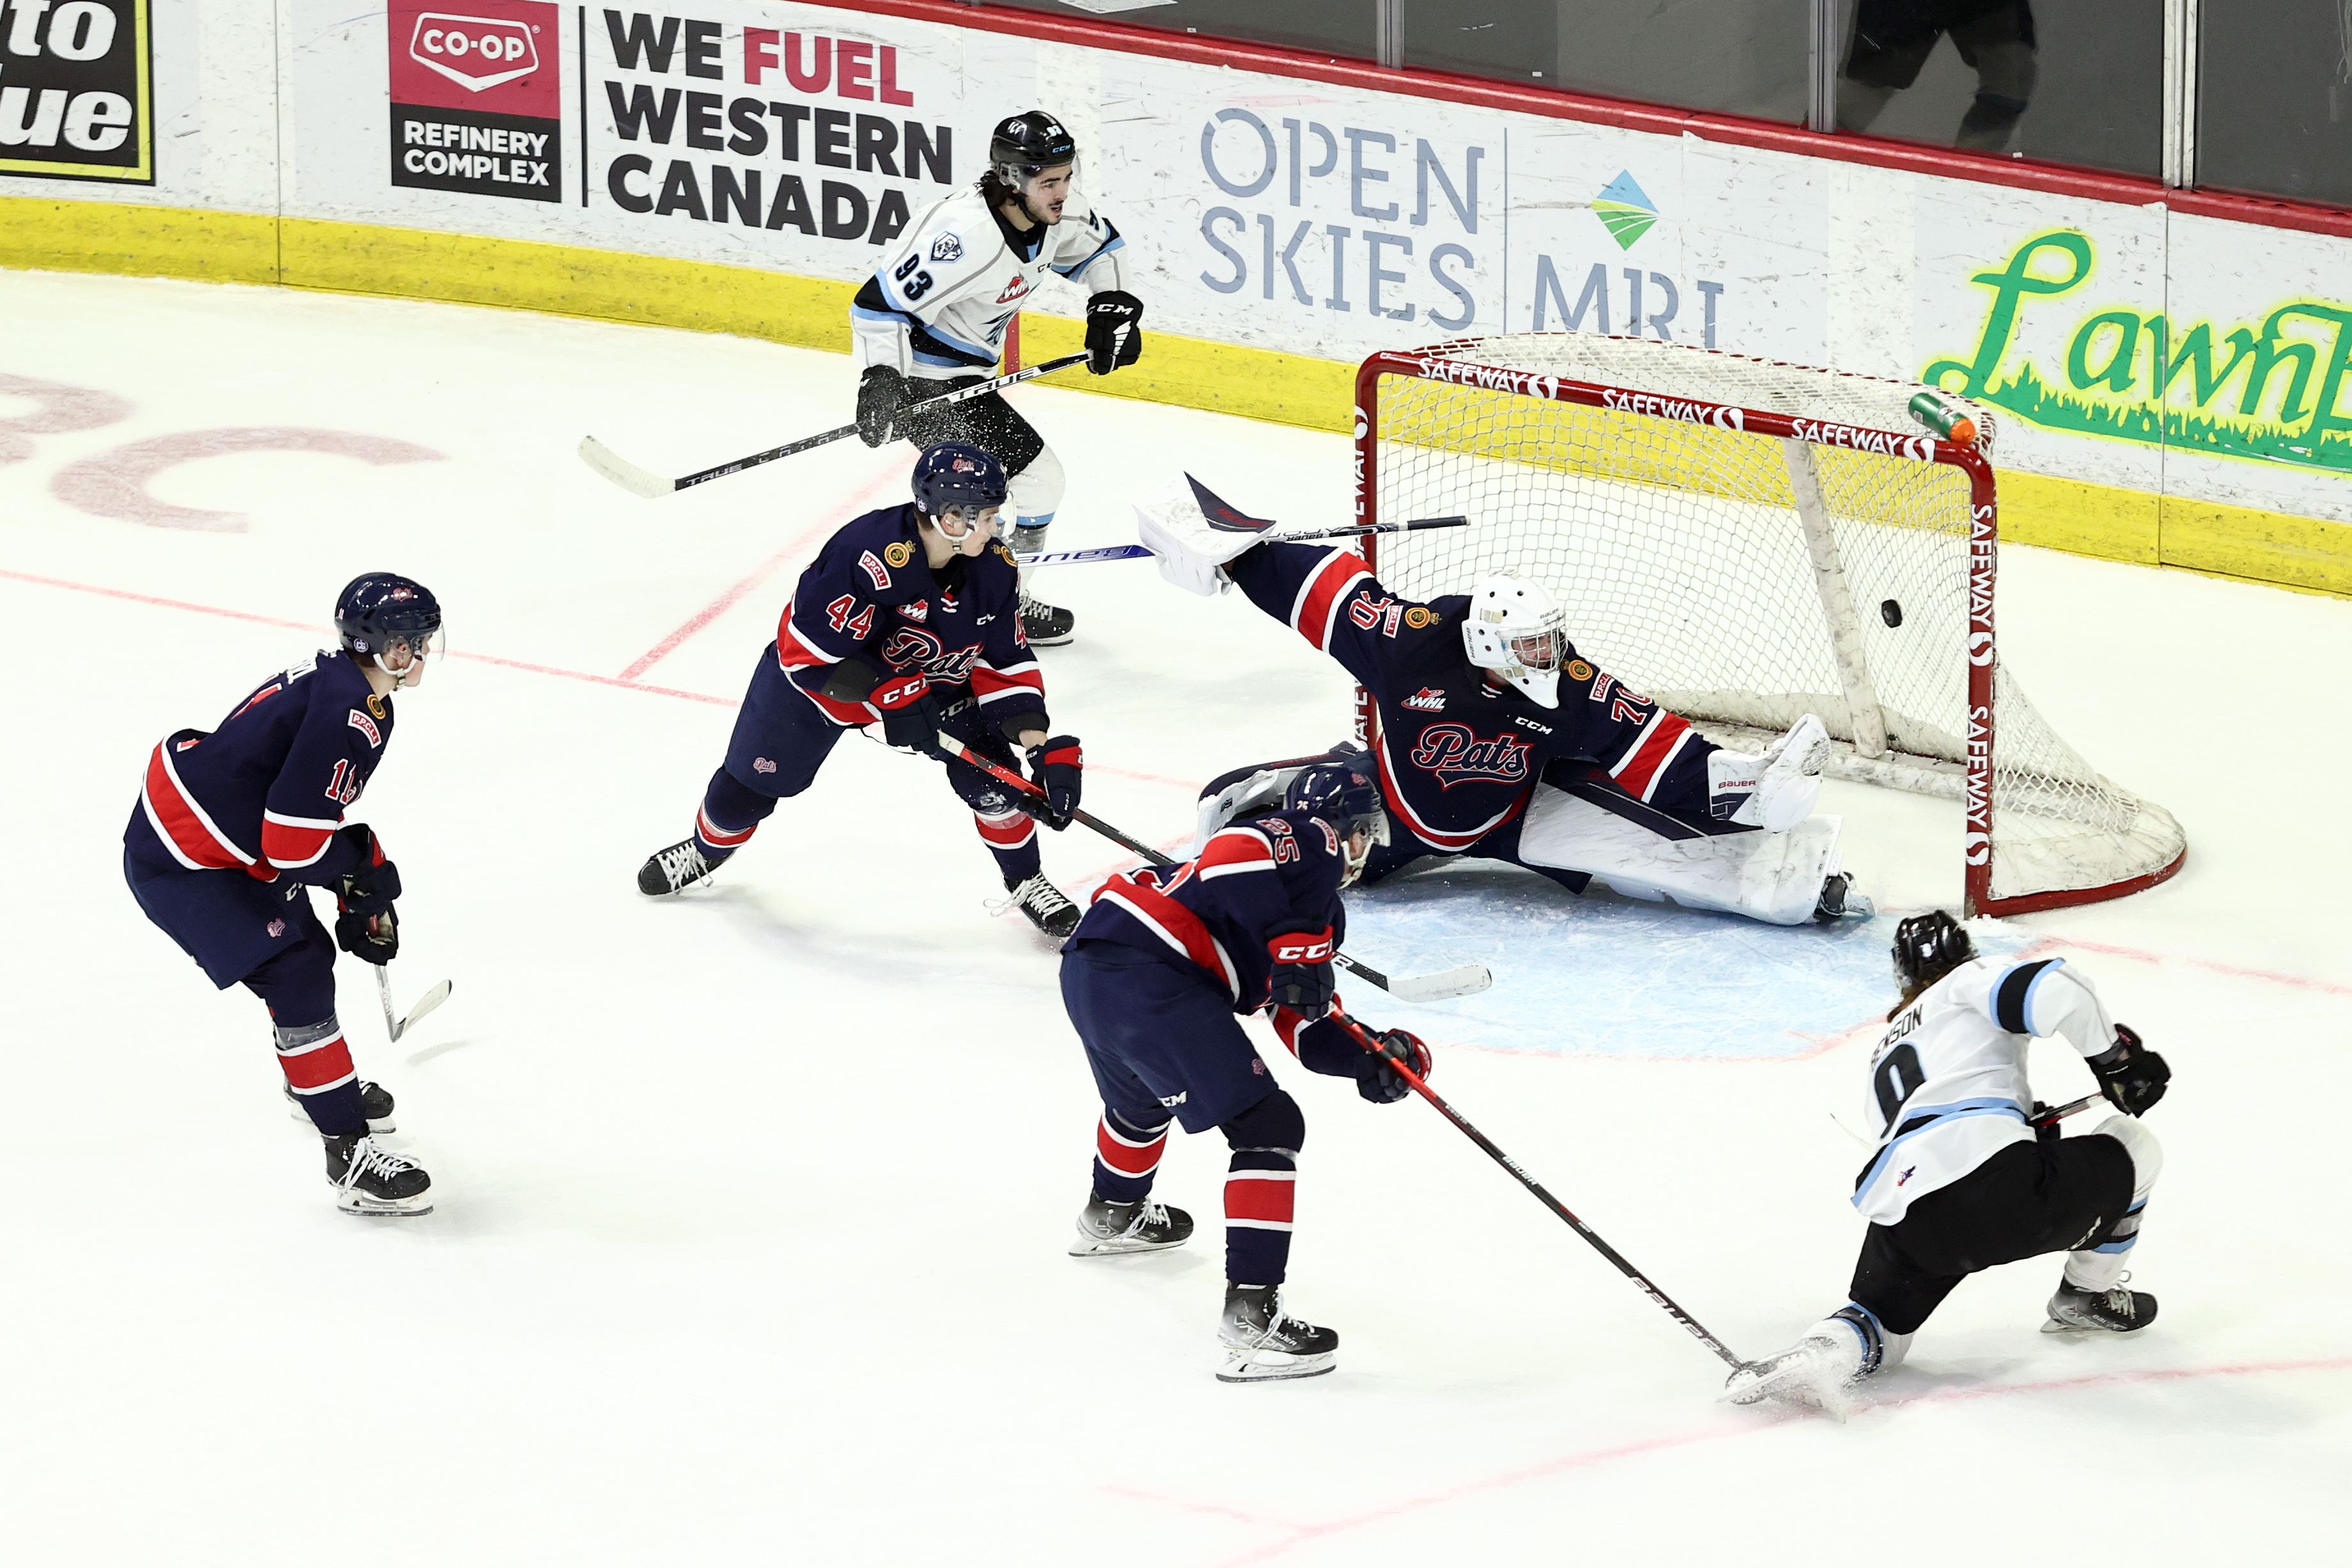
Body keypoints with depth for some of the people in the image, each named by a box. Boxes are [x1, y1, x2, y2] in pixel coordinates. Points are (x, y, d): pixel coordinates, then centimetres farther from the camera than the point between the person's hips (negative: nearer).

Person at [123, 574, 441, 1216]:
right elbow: (293, 846, -27)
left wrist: (364, 902, 19)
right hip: (182, 864, -11)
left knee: (308, 949, 24)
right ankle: (350, 1158, -9)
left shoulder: (340, 683, 7)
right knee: (296, 977, -12)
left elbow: (315, 805, 19)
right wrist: (363, 864, -8)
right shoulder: (346, 718, -27)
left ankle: (315, 1079, 51)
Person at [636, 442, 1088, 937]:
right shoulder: (869, 551, -40)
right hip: (820, 674, -4)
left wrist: (1046, 746, -20)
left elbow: (1007, 664, -10)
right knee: (756, 777, 6)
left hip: (931, 678, 4)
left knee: (989, 776, -9)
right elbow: (806, 651, -35)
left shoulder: (993, 568, -20)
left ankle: (1026, 881, 17)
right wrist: (891, 697, -36)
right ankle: (709, 847, 40)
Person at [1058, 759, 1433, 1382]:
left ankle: (1112, 1215, 70)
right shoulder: (1311, 842, 2)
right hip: (1150, 977, -10)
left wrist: (1377, 1059, 6)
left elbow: (1310, 1032, 23)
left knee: (1144, 1096, 40)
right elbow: (1231, 859, -22)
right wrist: (1300, 951, -19)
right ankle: (1250, 1320, -14)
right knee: (1269, 1130, -7)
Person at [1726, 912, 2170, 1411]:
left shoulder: (1886, 1053, 37)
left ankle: (1828, 1349, -10)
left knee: (1884, 1326, 25)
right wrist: (2114, 1056, 9)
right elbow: (2055, 991, -3)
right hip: (1995, 1181, -5)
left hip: (1902, 1215, 5)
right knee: (2135, 1146, 20)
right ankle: (2087, 1297, 32)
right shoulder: (1975, 978, 17)